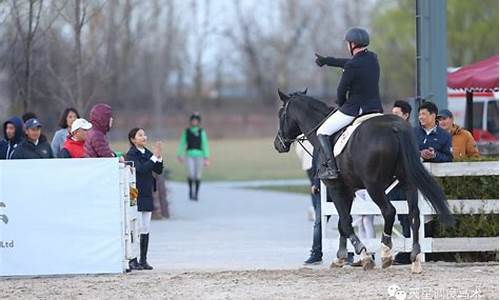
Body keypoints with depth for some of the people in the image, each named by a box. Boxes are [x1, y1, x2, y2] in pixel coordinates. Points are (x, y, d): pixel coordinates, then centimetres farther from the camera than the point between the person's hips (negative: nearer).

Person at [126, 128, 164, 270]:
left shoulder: (147, 153, 11)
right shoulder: (131, 154, -9)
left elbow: (159, 170, 8)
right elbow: (141, 169, -23)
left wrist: (159, 157, -7)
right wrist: (154, 157, -21)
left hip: (147, 196, 7)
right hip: (135, 196, -7)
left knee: (145, 230, 7)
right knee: (136, 228, -8)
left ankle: (143, 260, 11)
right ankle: (131, 260, -5)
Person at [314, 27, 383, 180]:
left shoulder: (352, 66, -19)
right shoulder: (373, 58, 6)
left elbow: (341, 89, -9)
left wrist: (341, 104, 13)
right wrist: (326, 60, 37)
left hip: (354, 109, -7)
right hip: (375, 108, 7)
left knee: (322, 132, 4)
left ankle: (330, 167, -7)